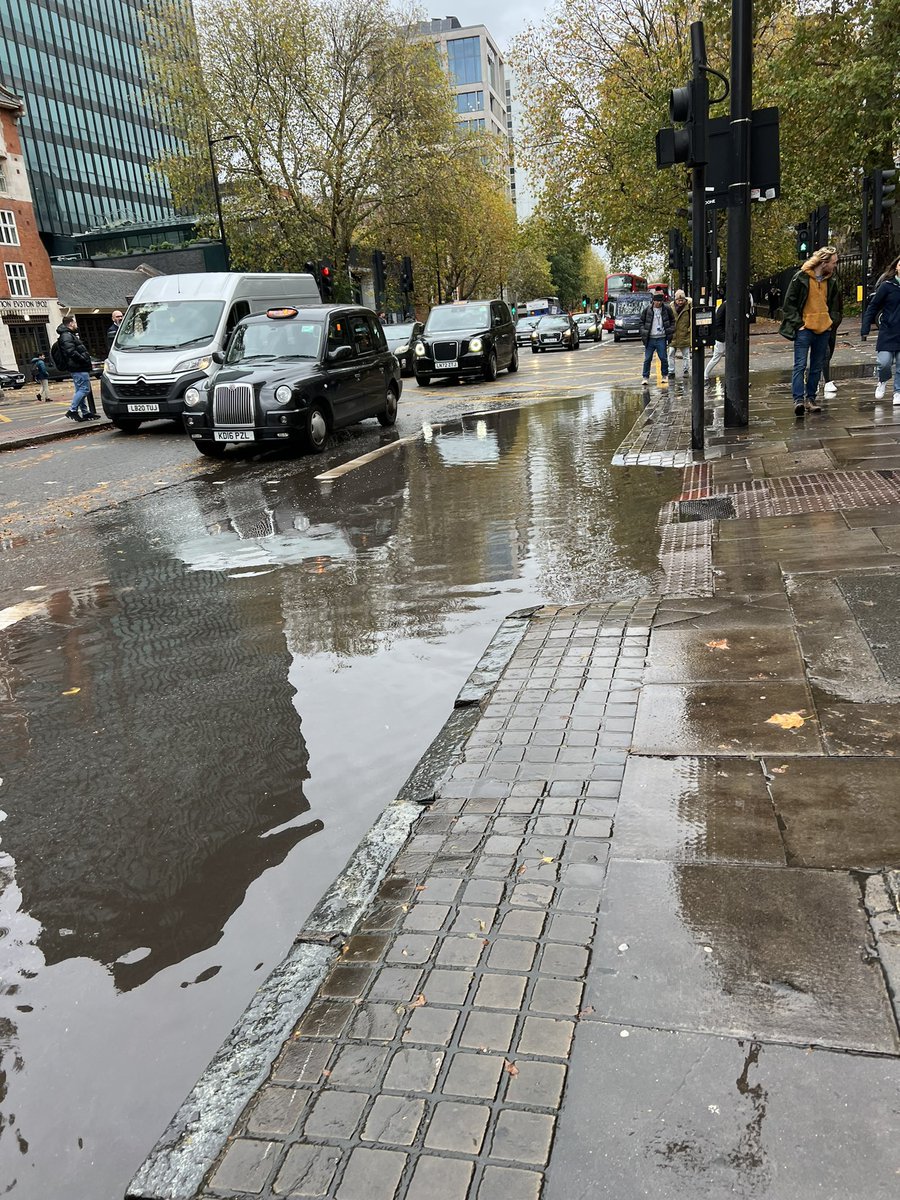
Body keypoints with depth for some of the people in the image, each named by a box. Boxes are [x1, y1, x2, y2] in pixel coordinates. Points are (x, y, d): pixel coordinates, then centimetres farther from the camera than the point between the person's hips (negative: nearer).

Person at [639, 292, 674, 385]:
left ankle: (665, 376, 16)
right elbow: (642, 322, 9)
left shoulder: (667, 309, 2)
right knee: (647, 359, 1)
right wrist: (643, 333, -2)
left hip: (661, 338, 0)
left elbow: (672, 321, 12)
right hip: (650, 338, 0)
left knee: (663, 358, 2)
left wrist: (670, 332, 1)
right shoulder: (647, 309, 1)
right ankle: (645, 377, 8)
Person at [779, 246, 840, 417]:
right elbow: (789, 303, -6)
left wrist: (831, 322, 8)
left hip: (823, 331, 6)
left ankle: (810, 399, 15)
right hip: (804, 330, -6)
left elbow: (835, 305, 22)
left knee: (816, 368, 8)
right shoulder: (801, 277, -5)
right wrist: (798, 324, -11)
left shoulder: (831, 281, 11)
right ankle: (798, 400, -17)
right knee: (800, 365, -12)